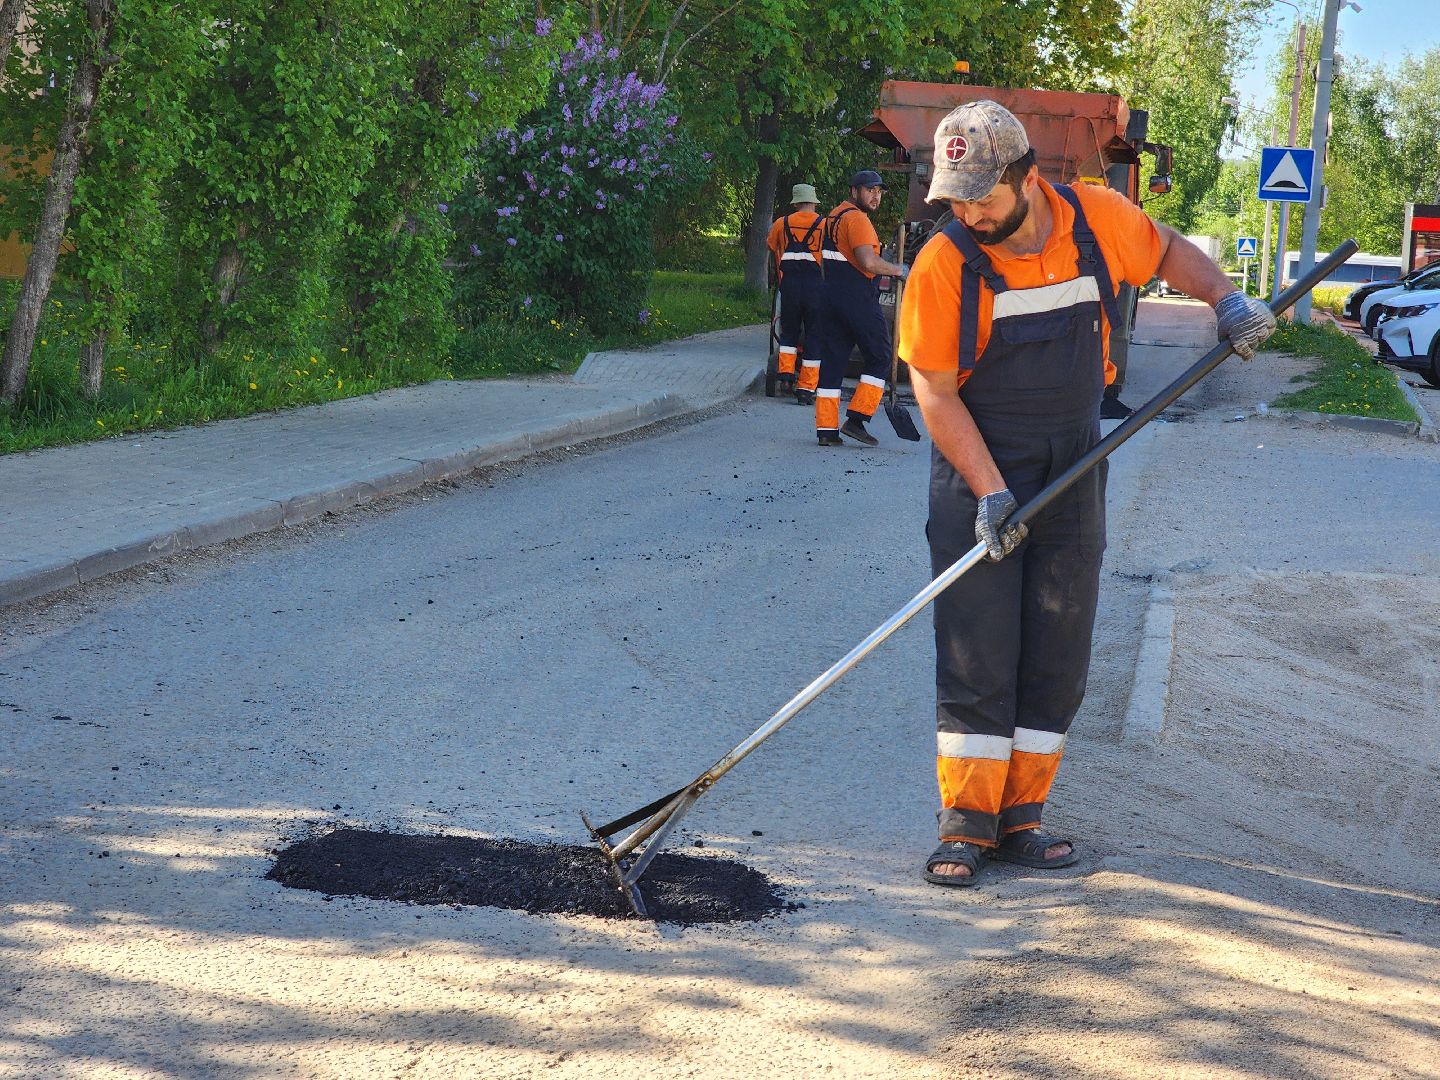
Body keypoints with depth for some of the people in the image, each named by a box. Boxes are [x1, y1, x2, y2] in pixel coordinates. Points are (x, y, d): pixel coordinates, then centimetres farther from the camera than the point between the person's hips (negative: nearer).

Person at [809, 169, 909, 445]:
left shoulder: (832, 216, 19)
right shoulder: (856, 218, -11)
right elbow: (868, 262, -22)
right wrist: (898, 270, -9)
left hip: (830, 296, 9)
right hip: (858, 298, -9)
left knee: (832, 360, 8)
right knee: (879, 358, 2)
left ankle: (826, 429, 5)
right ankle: (855, 420, -5)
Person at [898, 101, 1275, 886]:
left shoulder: (1098, 219, -7)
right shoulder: (943, 266, -15)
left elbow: (1168, 252, 15)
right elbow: (934, 391, -13)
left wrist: (1226, 299, -2)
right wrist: (991, 492, -20)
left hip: (1073, 473, 3)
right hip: (976, 472, -3)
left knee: (1057, 656, 5)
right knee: (977, 653, -5)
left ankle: (1021, 819, 14)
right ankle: (967, 824, 4)